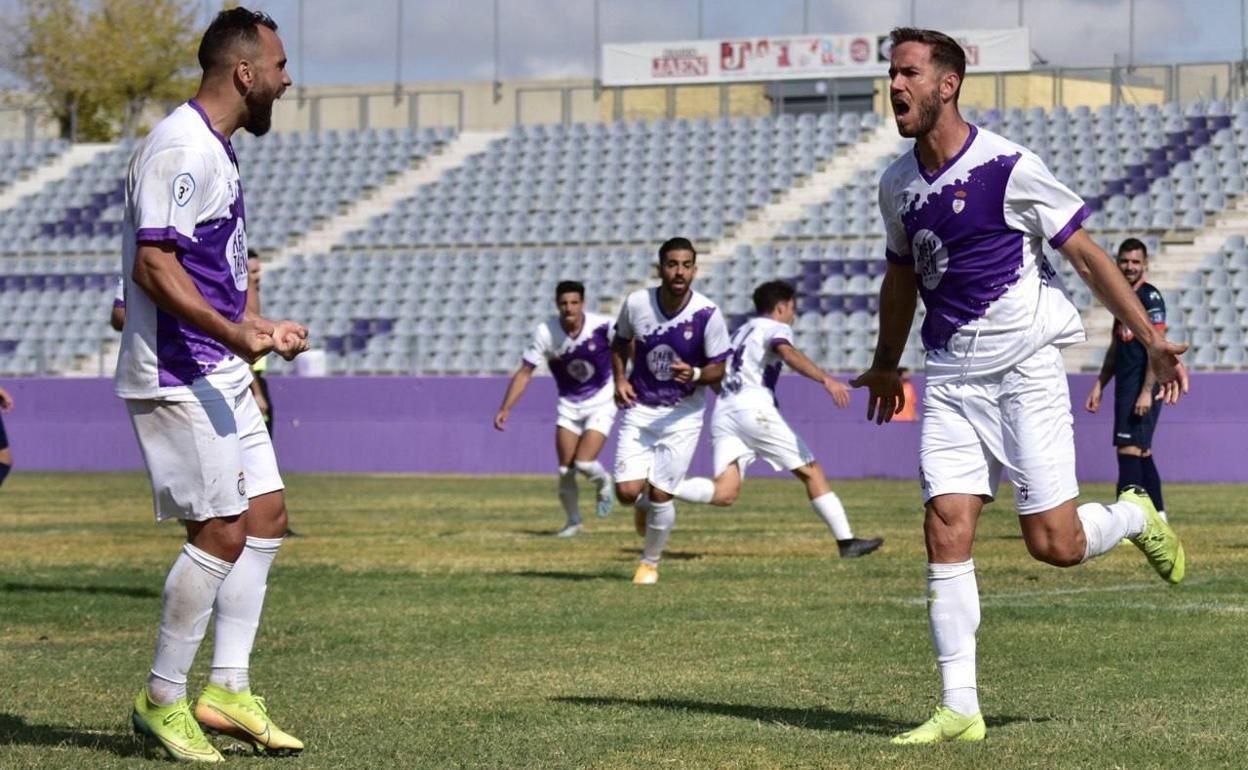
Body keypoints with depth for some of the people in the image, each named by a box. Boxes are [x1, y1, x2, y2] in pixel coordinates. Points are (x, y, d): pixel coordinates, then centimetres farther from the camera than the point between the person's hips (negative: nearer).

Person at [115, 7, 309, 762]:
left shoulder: (215, 150, 16)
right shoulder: (179, 148, -16)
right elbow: (153, 265, -23)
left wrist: (259, 327, 30)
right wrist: (234, 334, -30)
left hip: (219, 374, 10)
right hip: (178, 377, -10)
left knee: (266, 517, 9)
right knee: (222, 532, -9)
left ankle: (229, 690, 13)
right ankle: (162, 701, 2)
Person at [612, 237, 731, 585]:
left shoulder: (708, 314, -16)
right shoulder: (636, 303, -9)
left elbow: (718, 368, -7)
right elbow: (620, 343, 11)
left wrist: (695, 374, -28)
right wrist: (620, 379, -6)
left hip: (682, 415, -2)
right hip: (639, 409, 2)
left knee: (660, 495, -5)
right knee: (628, 492, -9)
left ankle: (650, 562, 21)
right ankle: (646, 506, 31)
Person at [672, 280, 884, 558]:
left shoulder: (740, 332, 30)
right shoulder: (776, 328, 7)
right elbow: (787, 353, -17)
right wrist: (826, 379, -29)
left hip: (722, 411, 7)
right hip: (754, 409, -7)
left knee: (724, 494, -8)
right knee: (811, 472, 1)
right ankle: (846, 540, -4)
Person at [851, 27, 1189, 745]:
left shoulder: (1008, 166, -12)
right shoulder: (898, 183, 7)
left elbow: (1087, 254, -6)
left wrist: (1149, 337, -9)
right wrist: (886, 364, 35)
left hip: (1025, 370, -5)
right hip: (950, 381, 5)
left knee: (1054, 545, -6)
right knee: (947, 532, -8)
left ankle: (1135, 517, 28)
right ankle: (960, 709, -4)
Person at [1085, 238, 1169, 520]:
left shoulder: (1150, 297, -9)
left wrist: (1147, 392, -21)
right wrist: (1099, 386, 20)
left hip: (1142, 387, -9)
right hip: (1125, 387, 9)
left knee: (1129, 450, -14)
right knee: (1141, 453, 11)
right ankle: (1157, 516, 17)